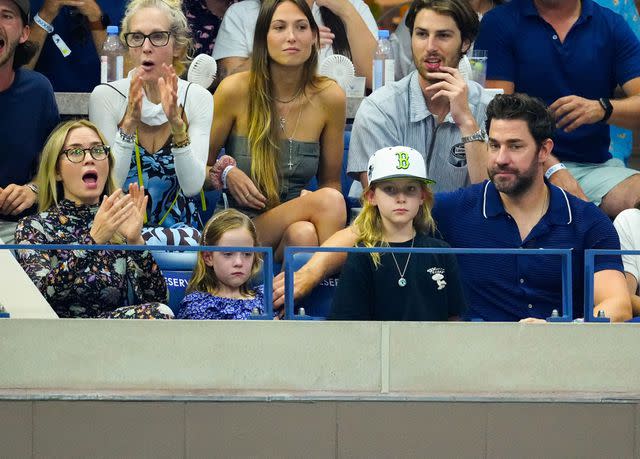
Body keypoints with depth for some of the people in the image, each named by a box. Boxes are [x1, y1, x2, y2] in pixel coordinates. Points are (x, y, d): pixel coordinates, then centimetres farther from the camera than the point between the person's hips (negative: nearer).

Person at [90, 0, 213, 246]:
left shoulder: (198, 98, 0)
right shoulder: (106, 96, -4)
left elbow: (192, 186, -10)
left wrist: (176, 123, -24)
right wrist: (130, 122, -22)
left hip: (179, 224, 2)